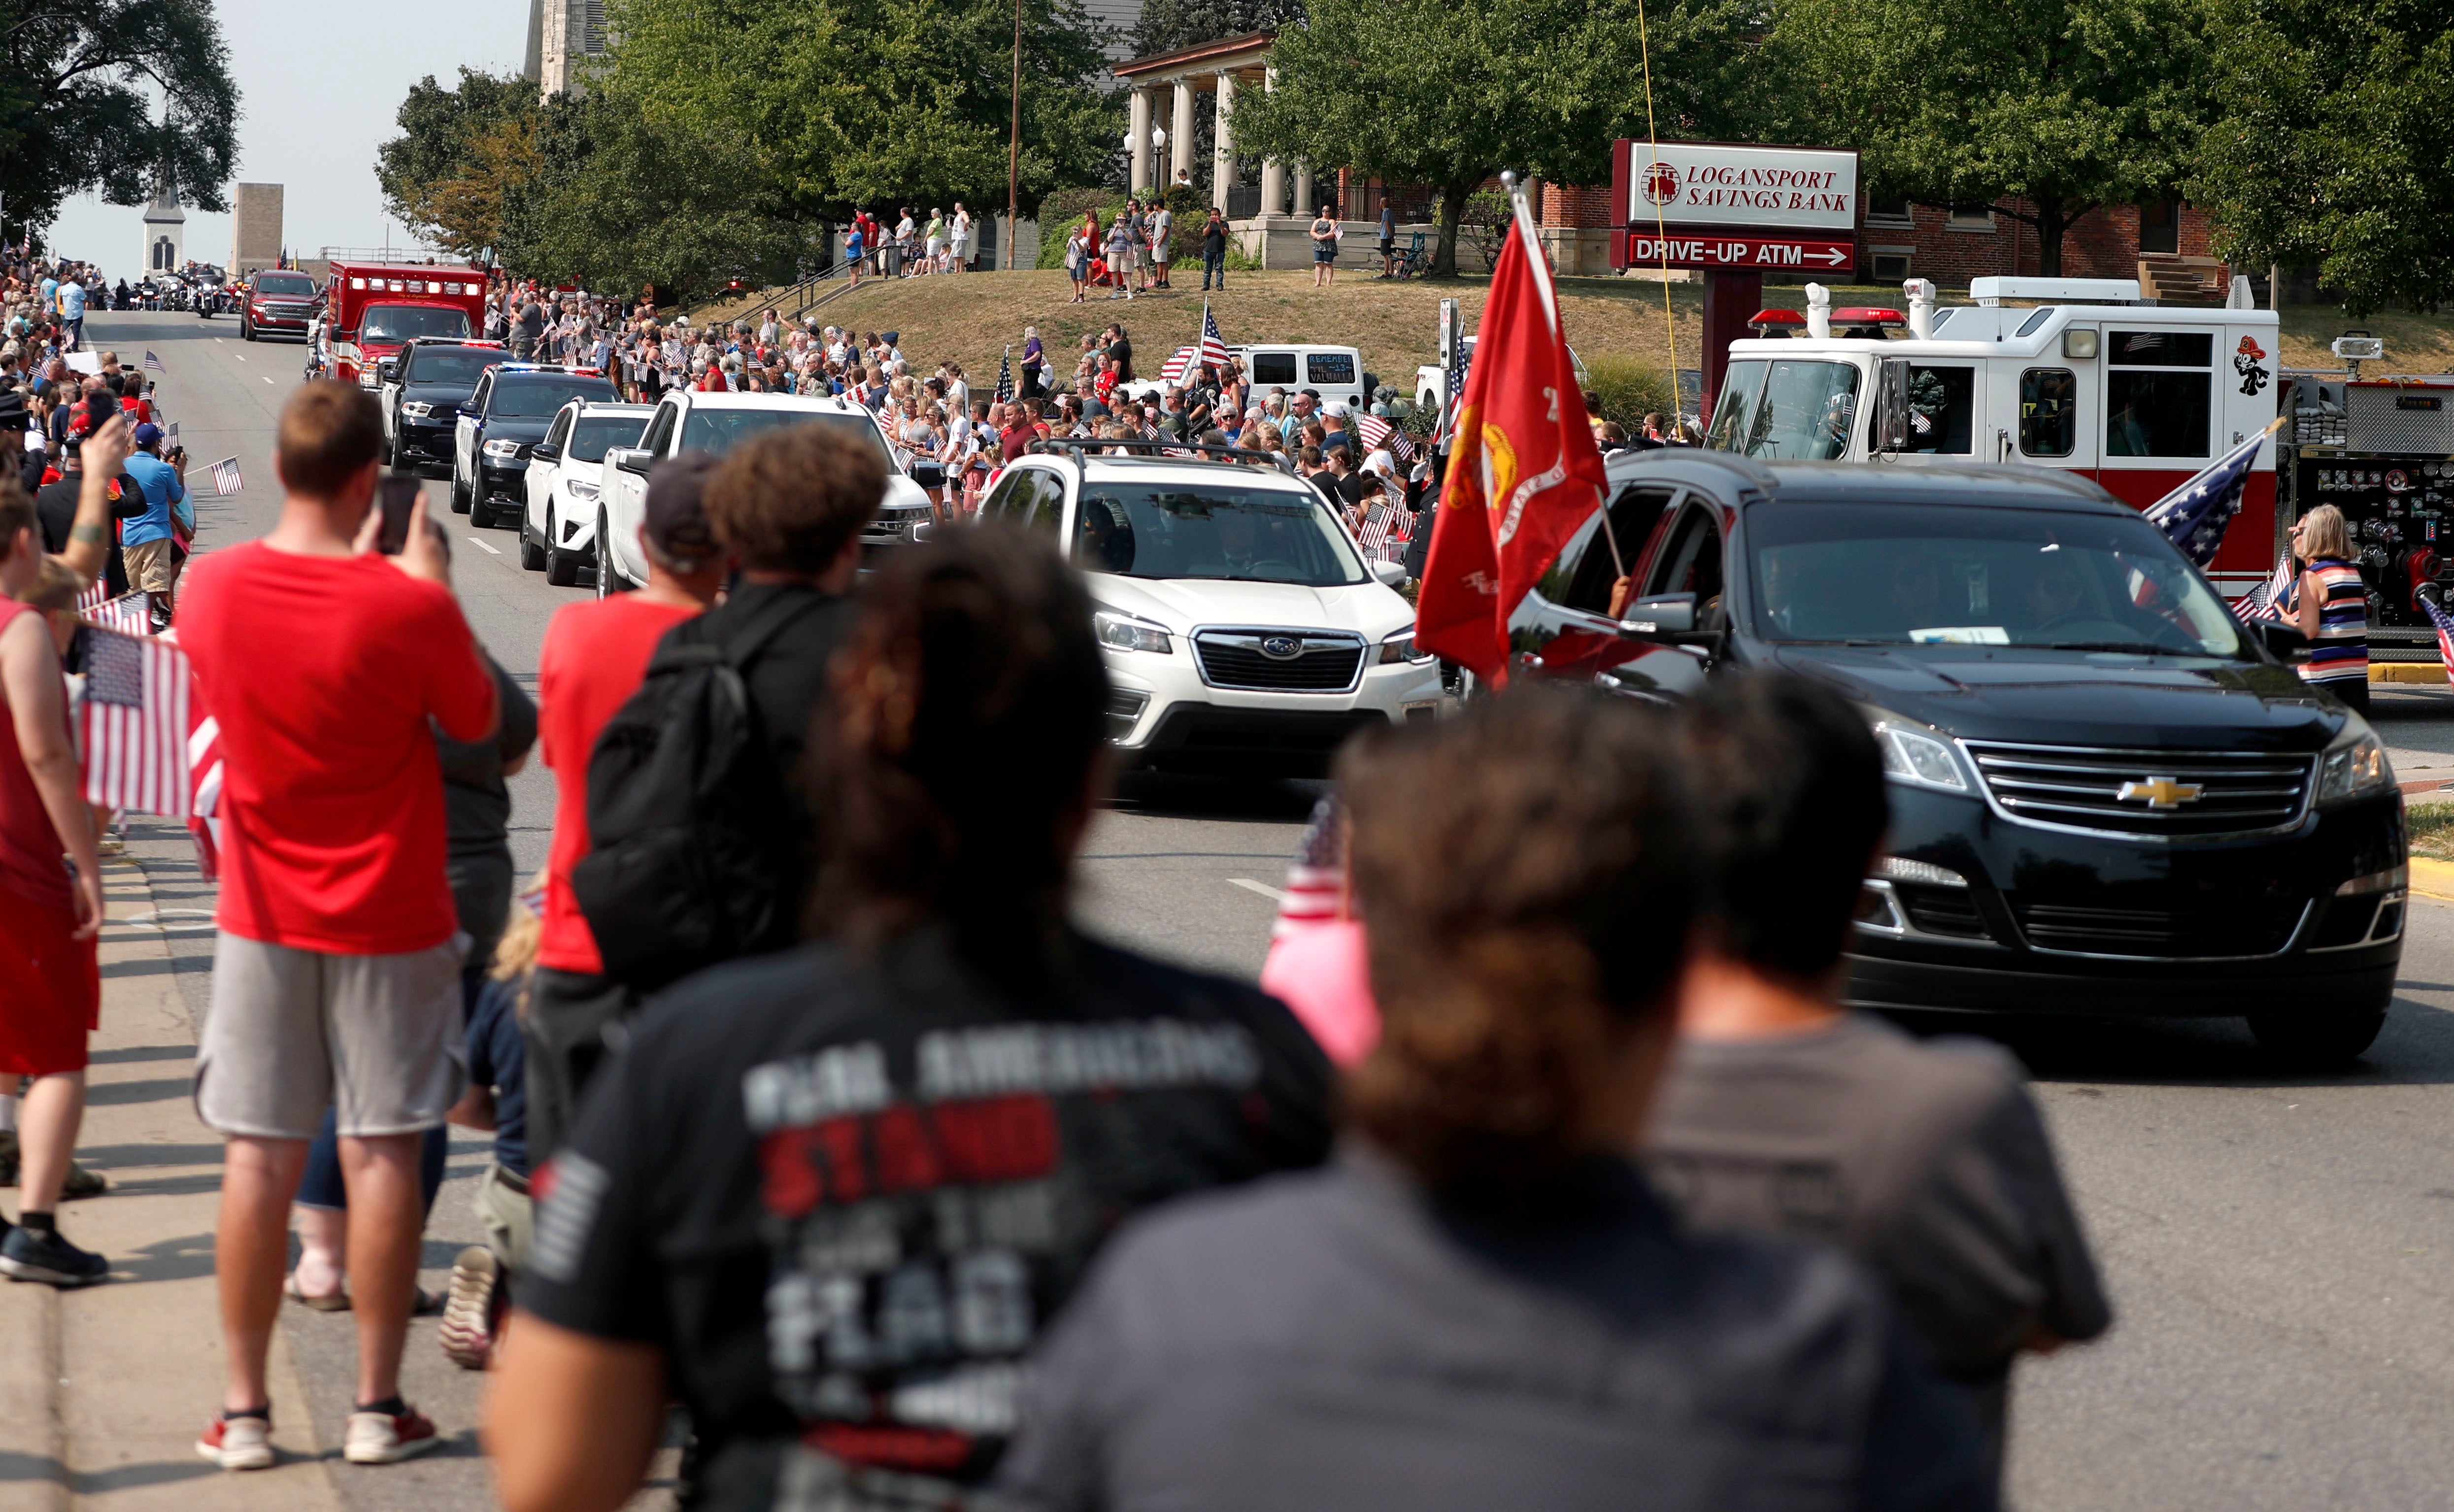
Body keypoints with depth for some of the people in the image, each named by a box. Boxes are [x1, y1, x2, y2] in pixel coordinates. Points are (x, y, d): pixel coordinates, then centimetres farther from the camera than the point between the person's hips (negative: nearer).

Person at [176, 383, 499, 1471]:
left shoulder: (211, 587, -6)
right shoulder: (406, 606, -17)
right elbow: (477, 720, 0)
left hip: (264, 918, 3)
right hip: (389, 920, -3)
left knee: (258, 1158, 6)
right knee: (383, 1153, 4)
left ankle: (244, 1410, 10)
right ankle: (378, 1407, 9)